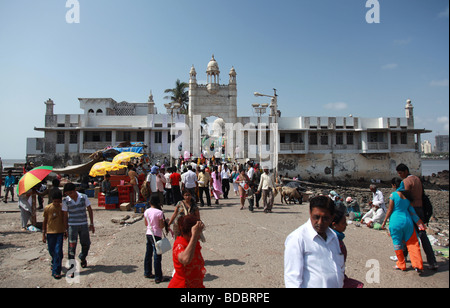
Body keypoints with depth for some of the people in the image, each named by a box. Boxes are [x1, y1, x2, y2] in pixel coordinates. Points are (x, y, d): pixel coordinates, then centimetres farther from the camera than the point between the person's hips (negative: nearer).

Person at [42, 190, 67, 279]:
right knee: (51, 251, 16)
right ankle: (54, 262, 46)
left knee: (58, 251, -9)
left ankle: (56, 271, -3)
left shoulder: (62, 208, -4)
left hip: (60, 232, -1)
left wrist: (66, 231, 14)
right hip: (50, 232, 1)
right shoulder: (47, 208, -6)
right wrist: (43, 234, 3)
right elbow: (45, 221, 2)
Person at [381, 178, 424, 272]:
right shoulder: (407, 195, 5)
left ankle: (401, 265, 18)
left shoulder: (393, 195, -9)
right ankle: (418, 265, 4)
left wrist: (384, 221, 3)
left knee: (397, 243, 9)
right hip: (407, 221, 5)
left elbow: (390, 210, -7)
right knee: (412, 243, 10)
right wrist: (419, 223, 10)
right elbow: (412, 211, 5)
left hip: (396, 222, -4)